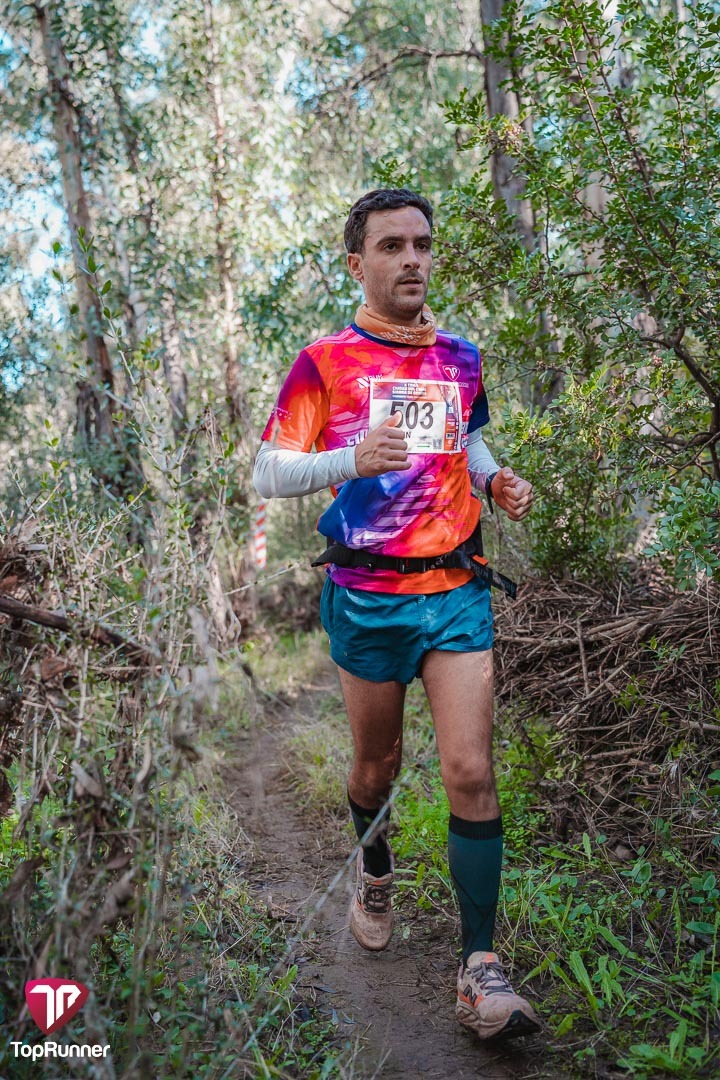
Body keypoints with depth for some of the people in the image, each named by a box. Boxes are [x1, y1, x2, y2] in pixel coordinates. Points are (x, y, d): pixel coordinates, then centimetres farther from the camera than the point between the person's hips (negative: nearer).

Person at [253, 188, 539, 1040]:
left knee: (471, 774, -6)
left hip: (456, 590, 2)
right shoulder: (325, 361, -4)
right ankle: (376, 871, 46)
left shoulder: (460, 358, 9)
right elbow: (267, 474, -7)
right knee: (377, 765, 14)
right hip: (367, 596, -2)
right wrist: (351, 460, -26)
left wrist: (494, 479, 3)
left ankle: (481, 973, 2)